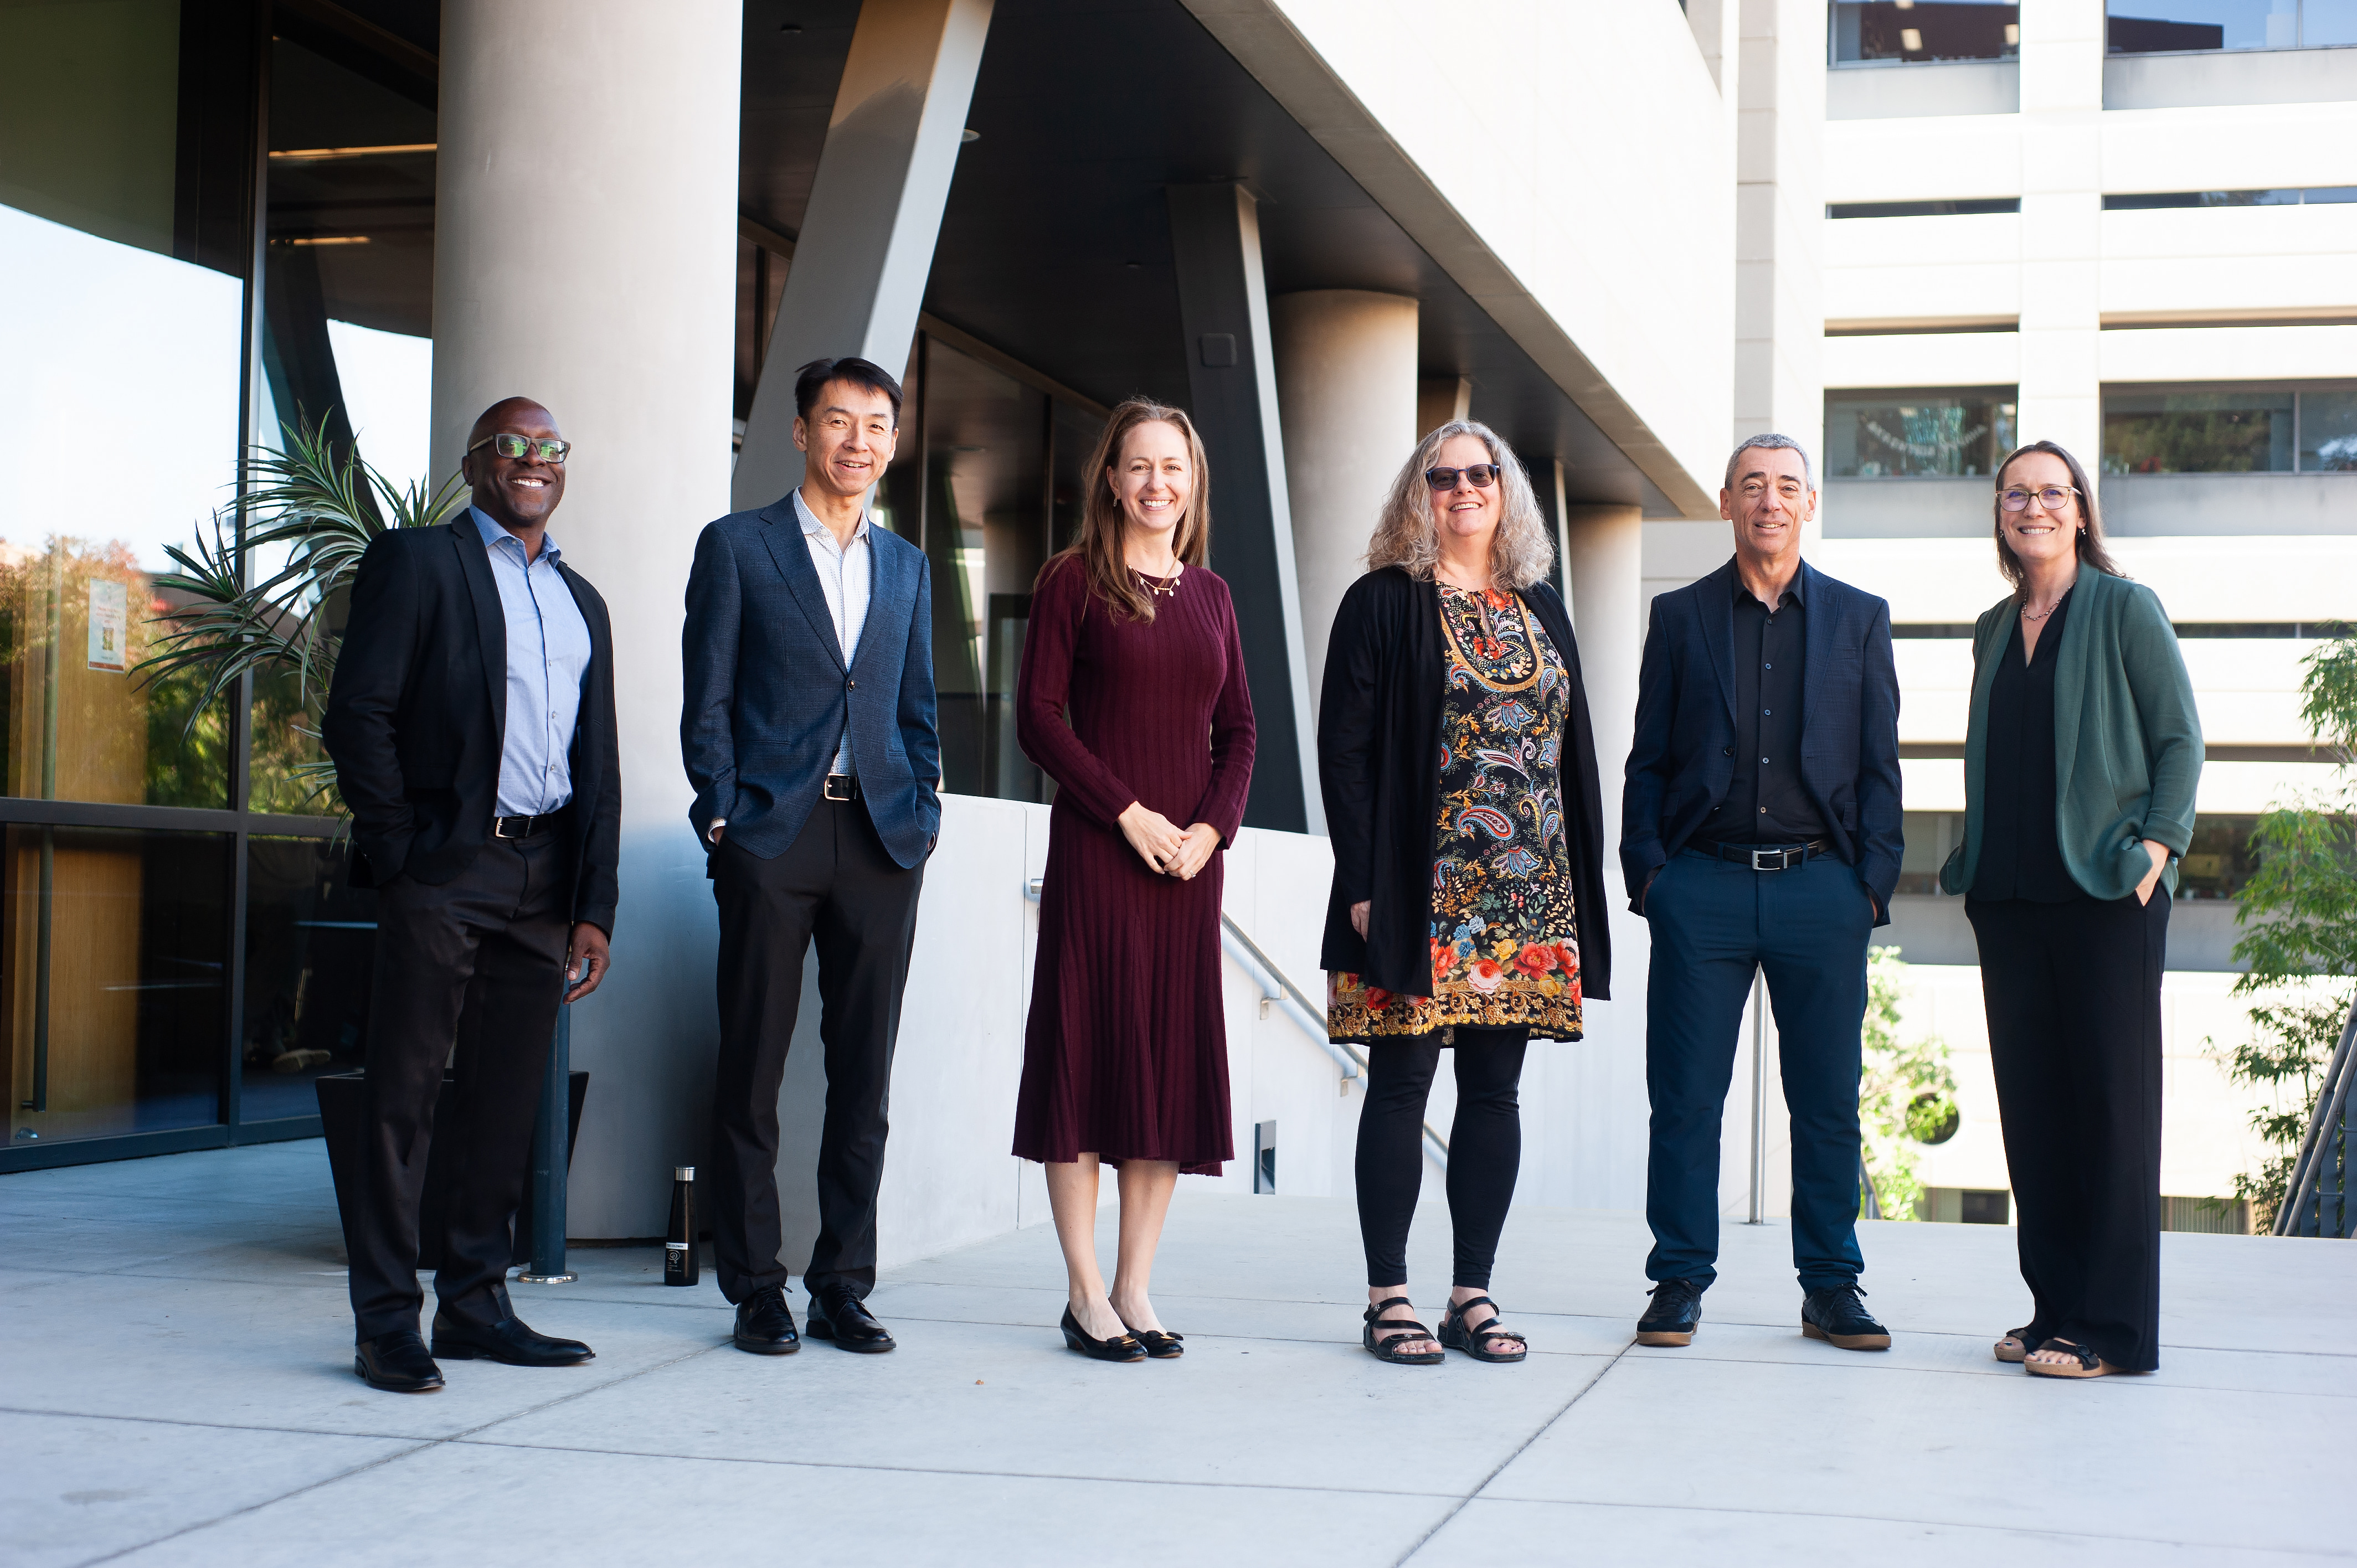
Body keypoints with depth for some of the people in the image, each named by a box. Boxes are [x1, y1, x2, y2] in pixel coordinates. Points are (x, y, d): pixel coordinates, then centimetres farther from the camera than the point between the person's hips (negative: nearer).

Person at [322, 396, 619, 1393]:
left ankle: (475, 1304, 16)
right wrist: (397, 853, -9)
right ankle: (386, 1322, 1)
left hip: (543, 878, 6)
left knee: (506, 1103, 8)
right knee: (405, 1096, -3)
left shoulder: (582, 602, 21)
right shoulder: (415, 562, 3)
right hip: (446, 869, -5)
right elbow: (357, 714, -5)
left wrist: (594, 907, 10)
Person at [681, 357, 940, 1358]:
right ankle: (755, 1290, 9)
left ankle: (843, 1285, 12)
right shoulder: (737, 547, 5)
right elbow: (707, 702, 2)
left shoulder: (906, 567, 17)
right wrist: (723, 818, -6)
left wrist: (924, 810, 6)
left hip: (881, 842, 4)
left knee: (864, 1076, 4)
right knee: (752, 1071, 1)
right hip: (773, 835, -3)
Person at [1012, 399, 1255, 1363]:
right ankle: (1085, 1294, 3)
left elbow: (1238, 730, 13)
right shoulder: (1074, 581, 0)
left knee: (1175, 1062, 4)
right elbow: (1038, 716, -6)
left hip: (1189, 857, 5)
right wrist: (1128, 812, -13)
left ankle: (1135, 1287, 12)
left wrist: (1212, 827, -4)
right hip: (1096, 850, -5)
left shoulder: (1209, 594, 14)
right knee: (1088, 1052, -3)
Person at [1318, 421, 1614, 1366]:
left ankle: (1473, 1295, 13)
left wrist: (1585, 879, 8)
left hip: (1528, 896, 5)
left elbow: (1575, 753, 16)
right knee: (1401, 1084, -2)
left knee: (1494, 1092, 6)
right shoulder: (1384, 603, 1)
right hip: (1419, 890, -5)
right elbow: (1345, 749, -5)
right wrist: (1365, 882, -12)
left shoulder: (1542, 611, 16)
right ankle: (1388, 1297, 5)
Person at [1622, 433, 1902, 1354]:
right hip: (1703, 886, 0)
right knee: (1686, 1099, 1)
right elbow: (1647, 760, 9)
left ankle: (1832, 1289, 14)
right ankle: (1680, 1283, 11)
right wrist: (1647, 870, -2)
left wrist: (1873, 881, 0)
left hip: (1820, 888, 1)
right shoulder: (1681, 617, 10)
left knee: (1828, 1103, 4)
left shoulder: (1858, 618, 11)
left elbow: (1879, 765, 9)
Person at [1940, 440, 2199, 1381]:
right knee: (2030, 1100, 6)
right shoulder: (1995, 630, 16)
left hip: (2106, 891, -6)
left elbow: (2180, 741, -2)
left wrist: (2157, 846, -12)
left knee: (2112, 1098, -3)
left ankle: (2112, 1329, 0)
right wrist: (1972, 865, 12)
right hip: (2010, 897, 6)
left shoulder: (2125, 610, 0)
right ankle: (2056, 1310, 14)